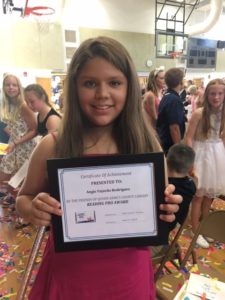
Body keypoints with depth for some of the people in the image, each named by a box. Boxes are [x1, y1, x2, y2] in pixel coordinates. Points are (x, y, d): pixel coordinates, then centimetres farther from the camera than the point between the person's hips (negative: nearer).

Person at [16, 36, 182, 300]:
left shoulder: (147, 144, -12)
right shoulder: (51, 147, -15)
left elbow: (157, 205, 0)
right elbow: (24, 198, 1)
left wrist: (166, 208, -21)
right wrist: (33, 210, -20)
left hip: (129, 274, 1)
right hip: (68, 273, 0)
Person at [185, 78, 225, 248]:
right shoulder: (199, 113, -15)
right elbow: (189, 137, -15)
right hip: (202, 154, -6)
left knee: (210, 195, 16)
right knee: (199, 195, 5)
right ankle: (196, 232, 21)